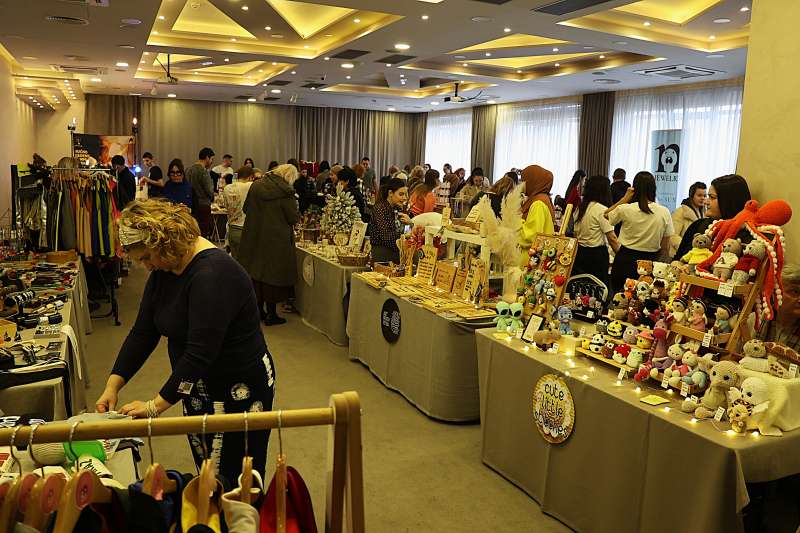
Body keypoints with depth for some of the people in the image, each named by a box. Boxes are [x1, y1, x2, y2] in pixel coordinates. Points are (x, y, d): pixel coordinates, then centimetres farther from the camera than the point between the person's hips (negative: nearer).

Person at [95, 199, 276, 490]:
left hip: (238, 391, -9)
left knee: (234, 484, 1)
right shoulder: (164, 269, 3)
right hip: (198, 386, 9)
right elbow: (143, 332, 6)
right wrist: (113, 385, -1)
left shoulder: (212, 274, -27)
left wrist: (156, 405, -24)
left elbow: (200, 353, -29)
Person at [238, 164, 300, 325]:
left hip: (254, 237, 6)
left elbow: (246, 209, 11)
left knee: (256, 270, 16)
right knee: (273, 274, 4)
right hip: (276, 239, -5)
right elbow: (294, 218, -12)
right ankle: (271, 315, 11)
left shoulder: (256, 185, 3)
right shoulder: (286, 192, -15)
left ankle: (258, 309, 26)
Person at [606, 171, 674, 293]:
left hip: (625, 261, -1)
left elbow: (606, 215, 12)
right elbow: (665, 247, -1)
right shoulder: (664, 212, -6)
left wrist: (625, 198, 6)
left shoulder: (625, 209, -11)